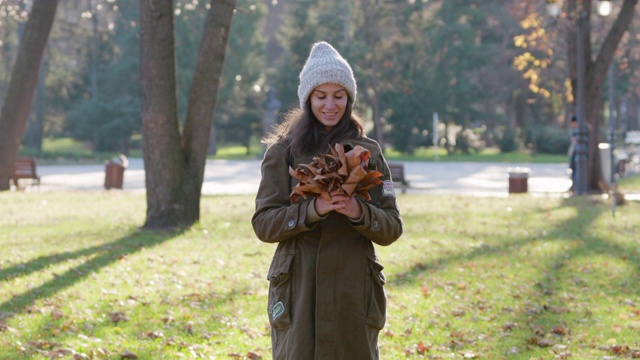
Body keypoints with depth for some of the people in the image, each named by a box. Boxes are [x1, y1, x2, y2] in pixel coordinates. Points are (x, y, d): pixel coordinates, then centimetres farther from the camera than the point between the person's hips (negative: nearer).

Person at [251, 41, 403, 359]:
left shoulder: (369, 152, 8)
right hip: (299, 291, -1)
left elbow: (392, 229, 5)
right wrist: (313, 209, -18)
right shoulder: (283, 150, 4)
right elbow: (263, 224, -2)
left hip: (354, 293, 2)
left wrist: (359, 213, -16)